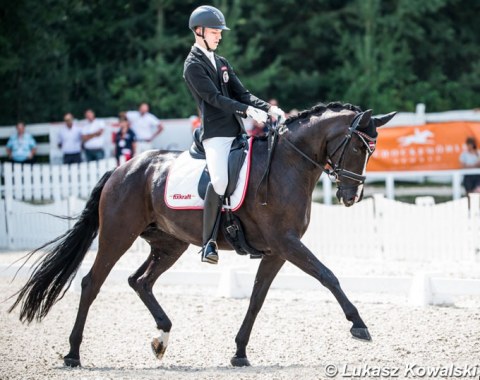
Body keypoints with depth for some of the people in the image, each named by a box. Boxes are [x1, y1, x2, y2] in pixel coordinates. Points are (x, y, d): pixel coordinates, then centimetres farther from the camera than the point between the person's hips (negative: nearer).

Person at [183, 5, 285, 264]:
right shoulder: (193, 65, -4)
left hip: (236, 132, 9)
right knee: (220, 180, -27)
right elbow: (214, 97, -14)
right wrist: (248, 110, -23)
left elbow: (241, 94, 16)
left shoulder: (222, 63, 21)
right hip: (215, 133, -9)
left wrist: (268, 108, -1)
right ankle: (208, 242, -22)